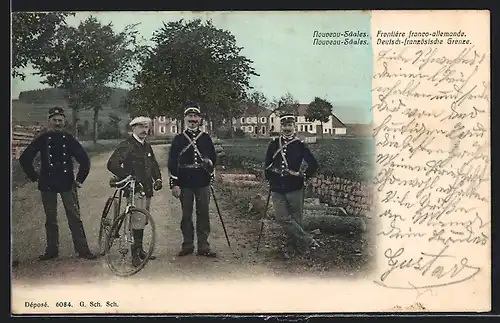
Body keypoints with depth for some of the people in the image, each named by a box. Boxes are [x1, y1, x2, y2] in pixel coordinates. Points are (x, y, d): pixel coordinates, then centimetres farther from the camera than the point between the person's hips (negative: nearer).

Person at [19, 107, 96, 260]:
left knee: (75, 217, -3)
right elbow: (24, 158, 5)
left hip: (67, 184, -1)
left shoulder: (69, 138, 1)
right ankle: (51, 250, 16)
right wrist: (34, 177, 4)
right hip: (47, 185, 1)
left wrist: (79, 179, 4)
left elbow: (84, 159, 5)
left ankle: (82, 249, 1)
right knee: (50, 219, 8)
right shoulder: (42, 138, 2)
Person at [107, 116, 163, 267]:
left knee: (143, 221, 13)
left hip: (147, 189, 8)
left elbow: (154, 165, 28)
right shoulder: (126, 145, -7)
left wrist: (158, 179, 11)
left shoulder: (147, 147, 18)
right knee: (138, 221, -12)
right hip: (134, 189, -8)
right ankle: (136, 254, -6)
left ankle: (139, 250, 24)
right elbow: (112, 164, -17)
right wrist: (127, 177, -23)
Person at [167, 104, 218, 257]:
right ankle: (187, 245, 17)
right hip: (185, 183, -1)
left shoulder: (206, 138, 7)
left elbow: (213, 157, 13)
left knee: (203, 214, 4)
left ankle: (203, 247, 11)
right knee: (186, 215, 7)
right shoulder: (179, 139, 2)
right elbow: (172, 163, -1)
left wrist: (209, 162, -7)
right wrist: (174, 184, -6)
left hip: (202, 182, 1)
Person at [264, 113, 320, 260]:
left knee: (294, 218, 4)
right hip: (277, 189, 2)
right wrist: (270, 180, 12)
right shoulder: (273, 144, 6)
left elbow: (313, 164, 3)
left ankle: (290, 247, 17)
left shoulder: (300, 145, 0)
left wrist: (303, 176, -1)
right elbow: (267, 165, 15)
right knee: (282, 218, -8)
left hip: (295, 189, -2)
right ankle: (307, 240, 0)